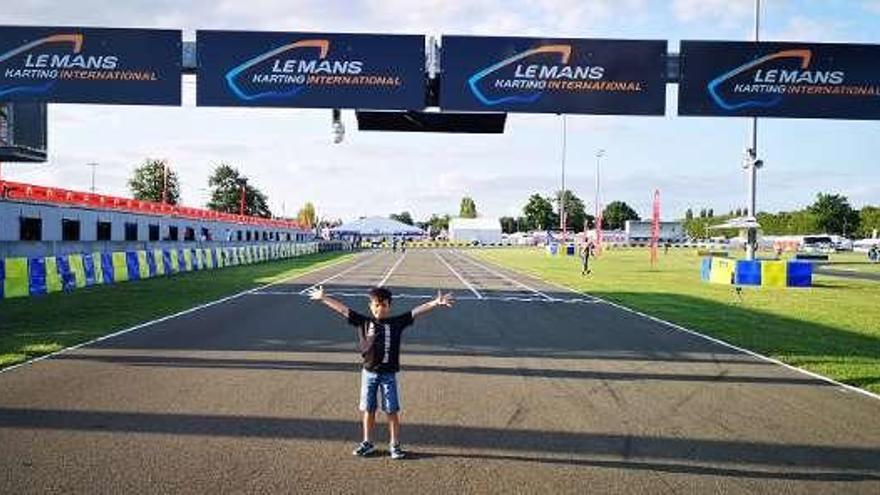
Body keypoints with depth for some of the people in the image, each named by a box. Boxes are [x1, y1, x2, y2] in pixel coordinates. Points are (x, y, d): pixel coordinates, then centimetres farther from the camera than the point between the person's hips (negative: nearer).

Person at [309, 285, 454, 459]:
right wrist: (323, 298, 5)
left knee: (392, 411, 3)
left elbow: (417, 311, -10)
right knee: (368, 409, 12)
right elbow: (342, 308, 2)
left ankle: (395, 444, 16)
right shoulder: (363, 321, -1)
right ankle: (367, 443, 26)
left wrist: (436, 303, -21)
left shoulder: (397, 323, -4)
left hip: (388, 374, -1)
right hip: (369, 373, 1)